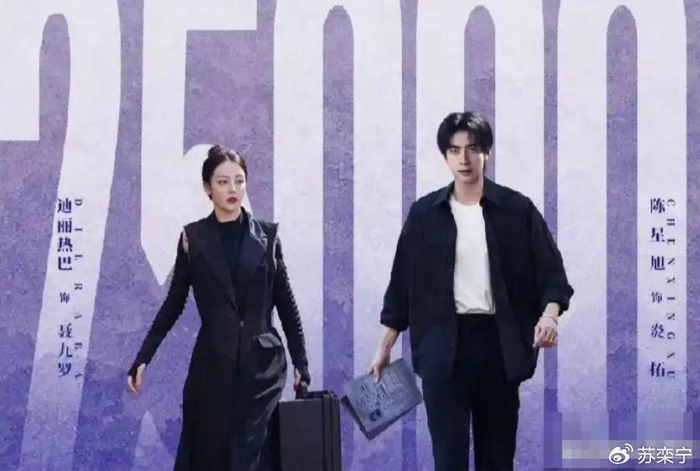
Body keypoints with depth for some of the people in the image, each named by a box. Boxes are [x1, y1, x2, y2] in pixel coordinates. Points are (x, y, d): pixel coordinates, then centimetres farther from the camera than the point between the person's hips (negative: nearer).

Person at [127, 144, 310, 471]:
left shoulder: (267, 236, 4)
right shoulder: (193, 238, 2)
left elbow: (285, 303, 7)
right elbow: (174, 303, 6)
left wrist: (301, 362, 6)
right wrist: (142, 359, -1)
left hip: (262, 365, 0)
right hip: (212, 366, 1)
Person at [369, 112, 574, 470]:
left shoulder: (516, 209, 1)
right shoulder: (425, 213, 4)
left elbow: (550, 270, 0)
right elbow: (403, 281, 8)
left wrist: (549, 313, -20)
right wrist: (385, 347, 8)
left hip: (499, 343, 1)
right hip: (444, 346, 0)